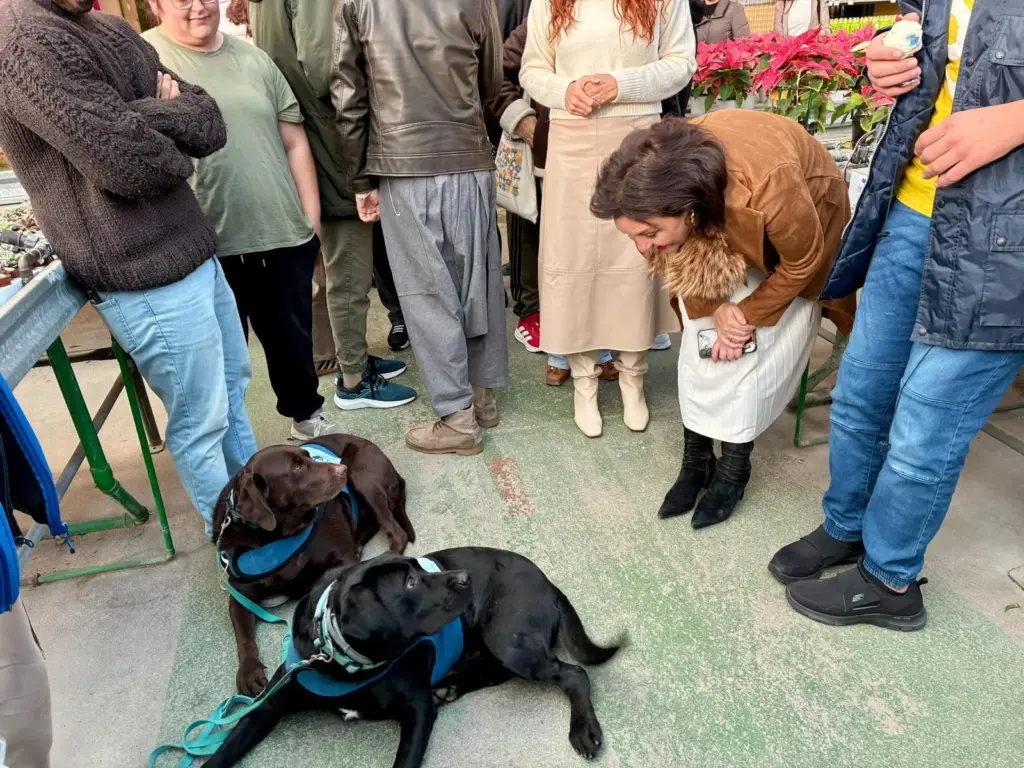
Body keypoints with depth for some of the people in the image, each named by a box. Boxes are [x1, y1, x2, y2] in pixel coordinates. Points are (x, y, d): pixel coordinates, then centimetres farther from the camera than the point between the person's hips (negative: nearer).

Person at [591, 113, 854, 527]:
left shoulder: (769, 189, -45)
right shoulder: (658, 186, -31)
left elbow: (801, 262, -23)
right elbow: (678, 261, -10)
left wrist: (750, 314, -15)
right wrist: (715, 309, -20)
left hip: (797, 224, -3)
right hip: (718, 225, 4)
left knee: (752, 351, -8)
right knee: (702, 344, -4)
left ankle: (734, 467, 9)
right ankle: (696, 460, 10)